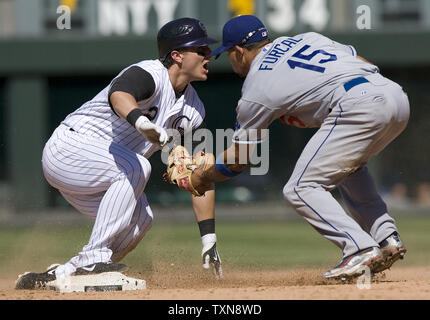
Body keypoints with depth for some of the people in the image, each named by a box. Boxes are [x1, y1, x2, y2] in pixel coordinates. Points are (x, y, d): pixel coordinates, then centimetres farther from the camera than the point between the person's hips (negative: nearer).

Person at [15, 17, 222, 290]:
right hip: (68, 147, -9)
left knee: (140, 219, -11)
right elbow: (119, 96, -45)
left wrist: (209, 238, -1)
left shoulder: (192, 110, 4)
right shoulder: (147, 74, -20)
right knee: (136, 167, -29)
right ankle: (94, 257, -27)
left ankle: (59, 275, -4)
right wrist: (141, 121, -68)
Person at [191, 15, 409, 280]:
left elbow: (237, 161, 20)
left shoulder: (255, 91, 11)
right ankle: (388, 239, 19)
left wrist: (203, 178, 38)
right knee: (346, 163, 33)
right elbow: (366, 65, 23)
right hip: (397, 95, 8)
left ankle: (362, 250, -15)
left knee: (301, 189, 0)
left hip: (359, 107, -8)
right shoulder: (306, 38, 28)